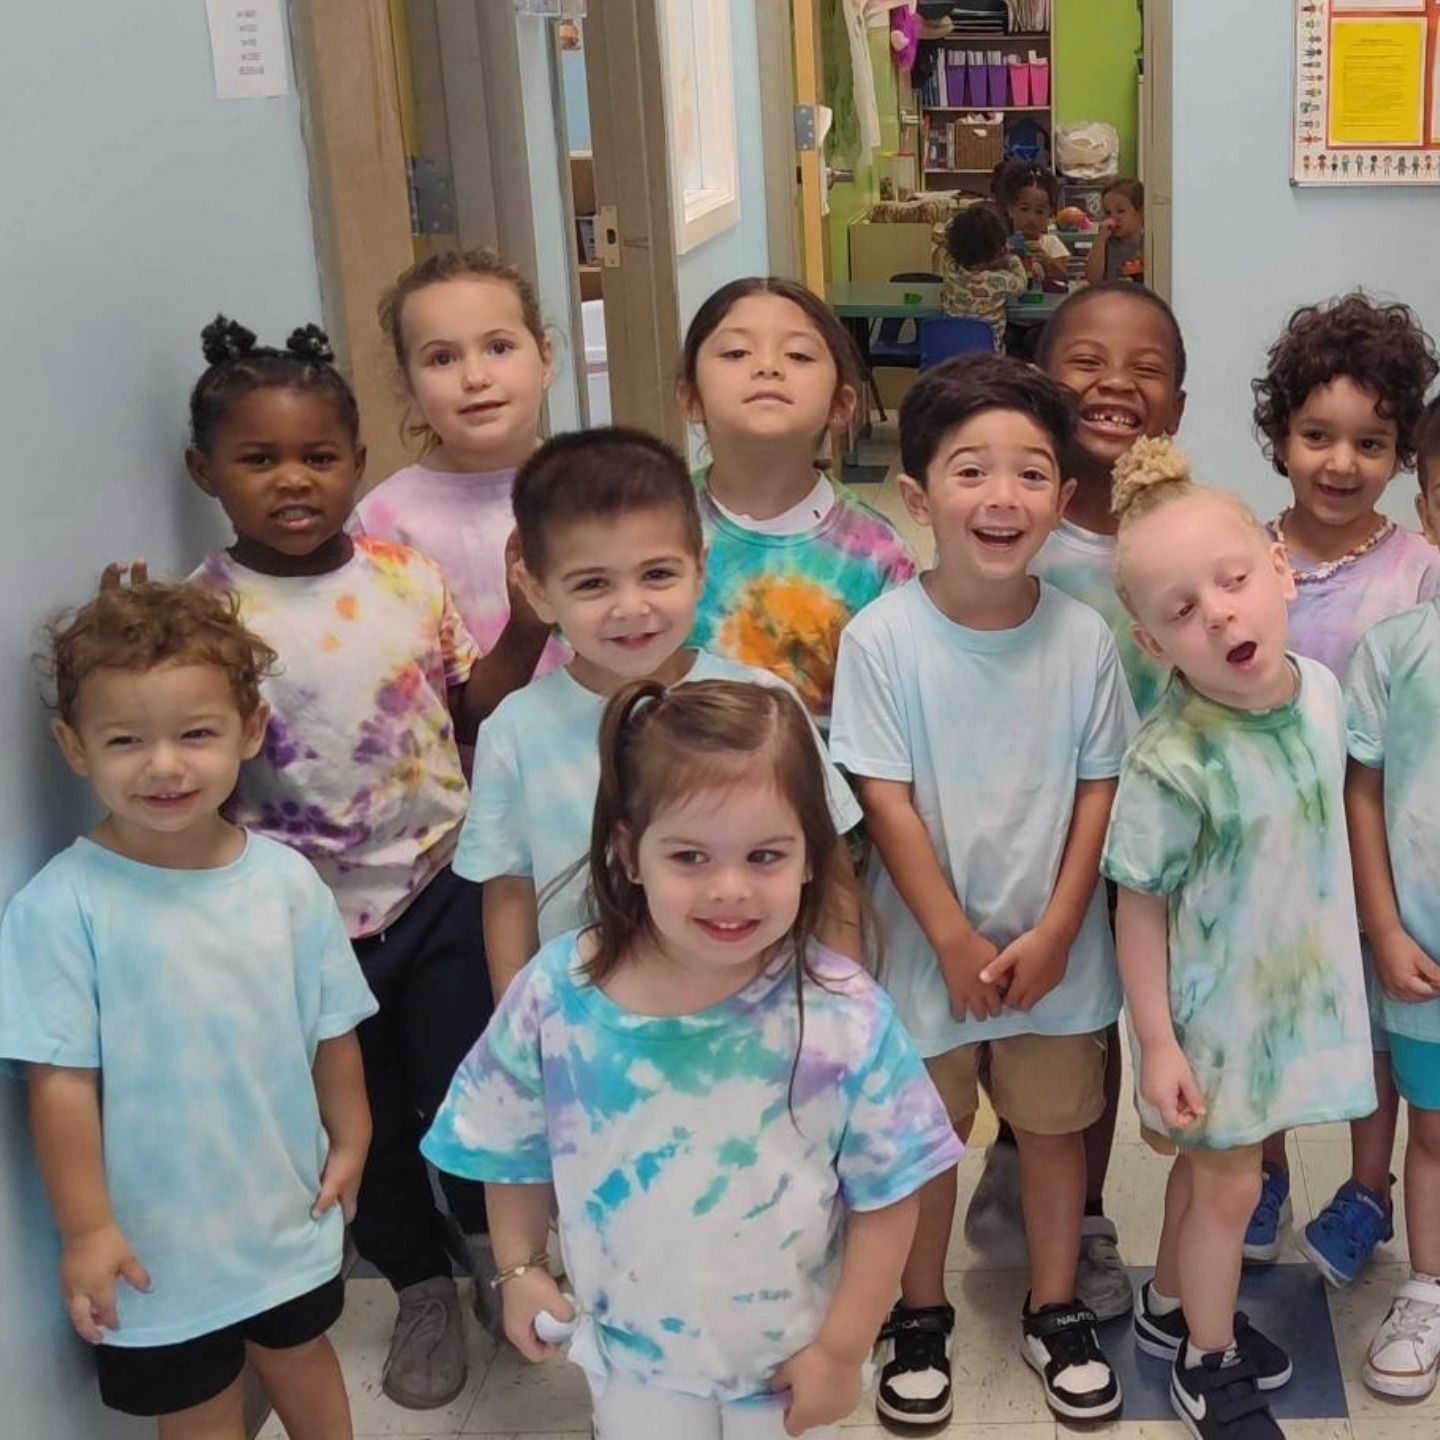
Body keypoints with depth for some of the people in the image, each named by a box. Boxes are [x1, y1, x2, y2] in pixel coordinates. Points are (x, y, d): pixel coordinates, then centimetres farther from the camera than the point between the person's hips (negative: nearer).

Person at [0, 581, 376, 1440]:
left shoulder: (287, 881, -9)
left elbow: (332, 1031, 2)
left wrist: (349, 1142, 10)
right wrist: (86, 1229, -15)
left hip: (290, 1213, 4)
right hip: (153, 1245, -3)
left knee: (300, 1353, 27)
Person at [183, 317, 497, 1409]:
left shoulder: (408, 574, -3)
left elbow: (476, 710, 5)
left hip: (441, 886, 1)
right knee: (368, 1119, 15)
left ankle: (490, 1243, 41)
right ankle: (421, 1286, 40)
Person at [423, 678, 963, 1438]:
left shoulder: (844, 1016, -24)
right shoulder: (556, 995, -19)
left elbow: (885, 1195, -13)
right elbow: (516, 1146, -1)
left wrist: (841, 1349, -9)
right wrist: (519, 1269, 2)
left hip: (791, 1353, -1)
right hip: (632, 1350, 1)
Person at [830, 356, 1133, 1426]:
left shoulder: (1084, 637, -9)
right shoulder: (883, 638, -16)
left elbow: (1100, 788, -4)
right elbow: (885, 802, -14)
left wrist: (1055, 933, -10)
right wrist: (956, 943, -14)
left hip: (1054, 945, 2)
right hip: (929, 946, -2)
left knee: (1055, 1125, 16)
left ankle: (1056, 1312, 36)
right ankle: (921, 1316, 35)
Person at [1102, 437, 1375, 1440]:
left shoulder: (1324, 689, -11)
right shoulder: (1173, 762, -29)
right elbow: (1139, 905, -20)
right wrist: (1158, 1044, -17)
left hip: (1302, 982, 6)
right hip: (1216, 1003, -5)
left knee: (1213, 1166, 24)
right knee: (1228, 1183, 11)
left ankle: (1172, 1305, 47)